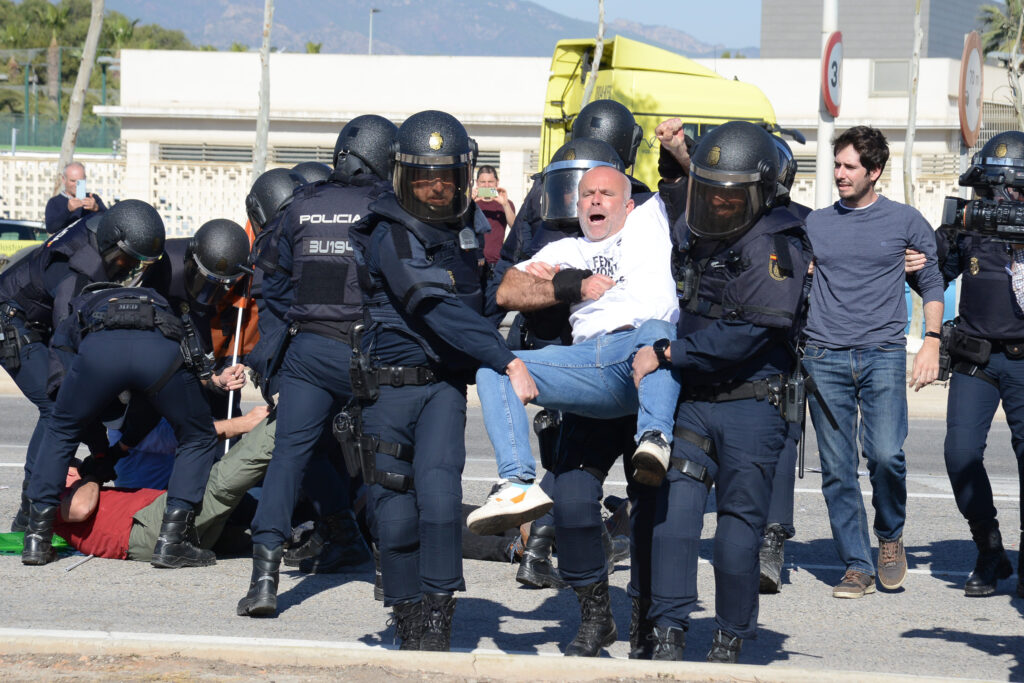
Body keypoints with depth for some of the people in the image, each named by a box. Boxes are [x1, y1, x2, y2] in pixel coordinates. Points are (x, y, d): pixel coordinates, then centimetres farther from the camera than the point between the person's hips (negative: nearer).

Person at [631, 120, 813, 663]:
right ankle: (668, 634, -7)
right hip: (690, 399, 5)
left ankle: (730, 641, 14)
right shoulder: (688, 233, 10)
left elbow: (746, 334, -20)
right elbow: (675, 307, 29)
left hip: (751, 407, -5)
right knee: (674, 511, -8)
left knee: (739, 527, 1)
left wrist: (668, 353, -18)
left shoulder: (777, 248, -12)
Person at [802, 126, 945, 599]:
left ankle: (890, 536, 10)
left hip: (884, 355, -2)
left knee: (885, 454, -17)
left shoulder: (905, 222, 6)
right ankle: (857, 567, 5)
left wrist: (931, 344, 1)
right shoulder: (816, 224, 12)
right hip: (824, 359, 2)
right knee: (837, 468, -1)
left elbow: (932, 284, 11)